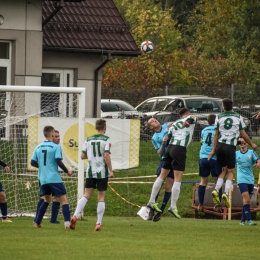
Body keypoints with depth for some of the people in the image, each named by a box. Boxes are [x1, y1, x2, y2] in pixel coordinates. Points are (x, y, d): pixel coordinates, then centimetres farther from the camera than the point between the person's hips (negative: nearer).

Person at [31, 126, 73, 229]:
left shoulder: (38, 147, 9)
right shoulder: (56, 147, -7)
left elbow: (33, 163, 9)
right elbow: (59, 161, -15)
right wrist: (67, 171, 0)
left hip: (43, 179, 6)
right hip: (54, 178, -6)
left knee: (47, 200, 24)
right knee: (64, 200, -5)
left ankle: (37, 222, 21)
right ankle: (67, 223, -20)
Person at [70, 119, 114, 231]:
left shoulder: (88, 140, 7)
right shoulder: (106, 139, -6)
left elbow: (83, 156, 8)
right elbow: (106, 155, -16)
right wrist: (111, 170, -12)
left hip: (91, 171, 3)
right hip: (102, 172, -3)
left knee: (86, 195, 6)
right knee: (101, 198, 3)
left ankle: (75, 216, -13)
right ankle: (98, 224, -1)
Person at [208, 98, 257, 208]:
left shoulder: (219, 117, 3)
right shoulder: (238, 117, 1)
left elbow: (216, 134, 4)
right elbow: (243, 134, 5)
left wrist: (213, 150, 7)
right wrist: (252, 144, 20)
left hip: (220, 145, 2)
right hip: (231, 146, -2)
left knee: (224, 170, 16)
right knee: (230, 172, 5)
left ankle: (216, 190, -2)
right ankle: (226, 193, -14)